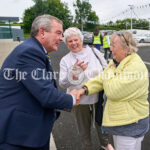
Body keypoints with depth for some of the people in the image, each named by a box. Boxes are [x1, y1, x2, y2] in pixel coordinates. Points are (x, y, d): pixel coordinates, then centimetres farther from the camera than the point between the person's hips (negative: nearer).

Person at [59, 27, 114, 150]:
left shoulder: (94, 52, -4)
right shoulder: (65, 60, -5)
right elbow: (63, 84, -12)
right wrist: (74, 71, -29)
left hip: (99, 97, 1)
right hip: (79, 100, -1)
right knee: (84, 129, 17)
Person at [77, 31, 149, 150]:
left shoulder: (136, 67, -26)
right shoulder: (117, 62, 5)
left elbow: (113, 92, -30)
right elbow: (101, 79, 2)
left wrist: (110, 71, -15)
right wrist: (85, 89, -13)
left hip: (131, 126, -8)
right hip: (119, 120, 9)